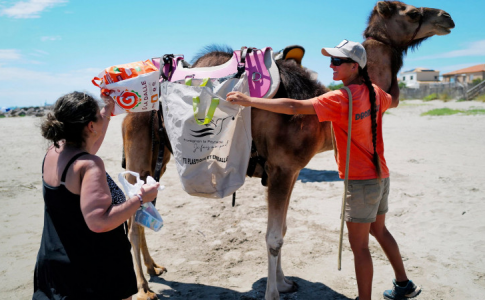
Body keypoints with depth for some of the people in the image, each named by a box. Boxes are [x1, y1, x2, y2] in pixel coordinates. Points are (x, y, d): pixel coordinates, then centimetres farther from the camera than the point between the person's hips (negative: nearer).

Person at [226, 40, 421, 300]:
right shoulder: (374, 92, 4)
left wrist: (250, 101, -26)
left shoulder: (340, 98, -20)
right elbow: (393, 102, 28)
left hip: (361, 181, -9)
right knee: (379, 230, 25)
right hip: (380, 176, 9)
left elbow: (293, 107, -28)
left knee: (359, 246, 2)